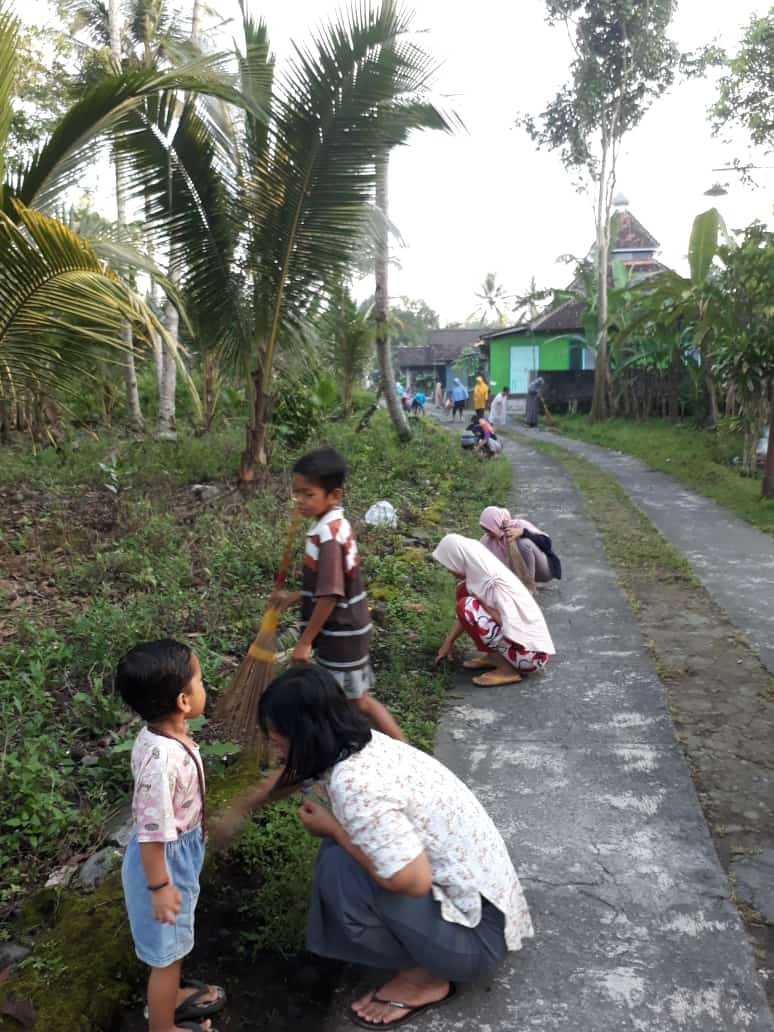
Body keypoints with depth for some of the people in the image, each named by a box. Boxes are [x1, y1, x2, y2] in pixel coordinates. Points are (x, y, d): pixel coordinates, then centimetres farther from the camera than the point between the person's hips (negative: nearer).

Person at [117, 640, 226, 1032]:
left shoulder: (166, 734, -10)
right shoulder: (161, 760, -38)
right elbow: (151, 833, -29)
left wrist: (197, 826, 22)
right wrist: (159, 886, -18)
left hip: (180, 851, 9)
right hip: (165, 861, -9)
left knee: (174, 943, 31)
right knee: (165, 948, 16)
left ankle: (171, 995, 55)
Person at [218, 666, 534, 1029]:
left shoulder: (354, 783, -29)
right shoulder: (353, 743, -1)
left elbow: (413, 881, -33)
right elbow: (290, 776, 20)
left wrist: (333, 829, -19)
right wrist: (236, 812, 34)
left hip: (476, 933, -9)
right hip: (475, 889, 9)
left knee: (341, 866, -21)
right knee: (347, 842, 11)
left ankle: (424, 978, 1)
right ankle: (424, 955, 16)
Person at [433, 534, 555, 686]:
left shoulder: (496, 584, -27)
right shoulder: (481, 572, 0)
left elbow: (512, 628, -30)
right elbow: (466, 614, 13)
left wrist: (481, 603, -18)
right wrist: (448, 642, 13)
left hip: (529, 652, -9)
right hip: (514, 637, 9)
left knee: (467, 606, -21)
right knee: (464, 590, 6)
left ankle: (507, 669, -11)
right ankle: (493, 656, 10)